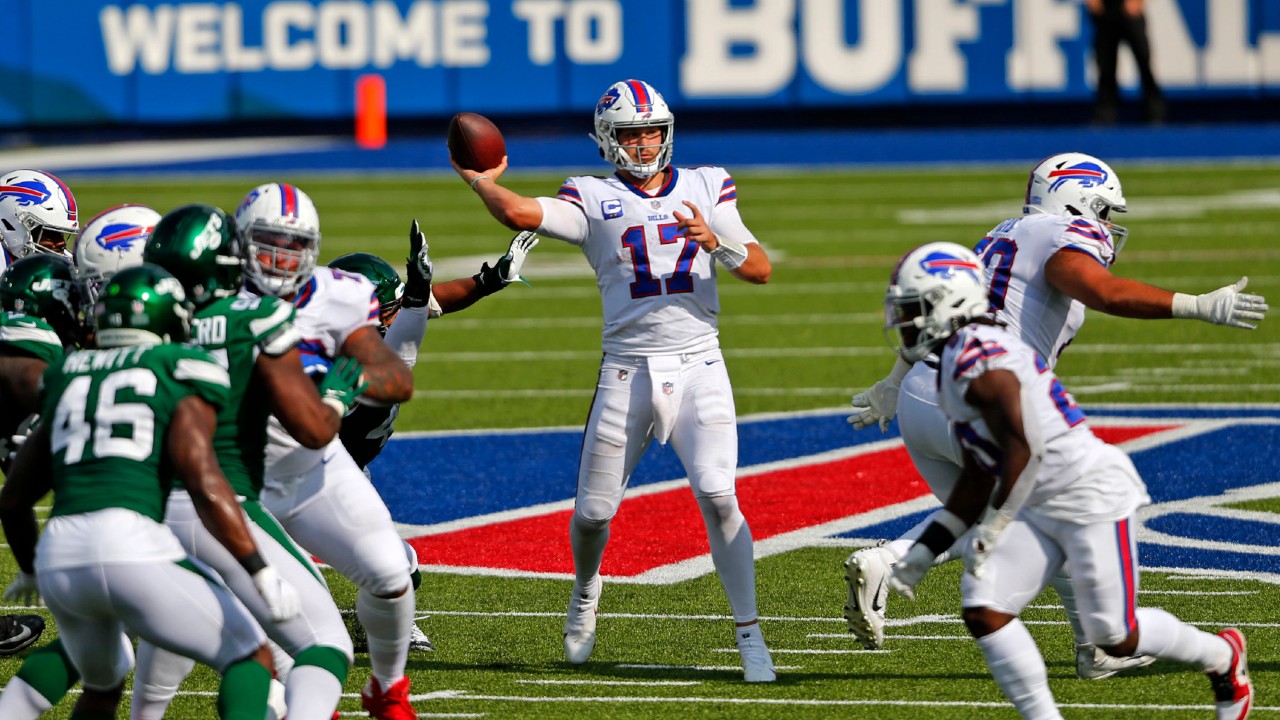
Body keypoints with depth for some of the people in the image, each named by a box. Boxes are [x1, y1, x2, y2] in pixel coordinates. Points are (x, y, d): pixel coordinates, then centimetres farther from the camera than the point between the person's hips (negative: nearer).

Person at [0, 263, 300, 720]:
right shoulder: (179, 377, 8)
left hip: (59, 559, 6)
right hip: (132, 546, -6)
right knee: (251, 659, 9)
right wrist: (263, 574, -5)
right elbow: (204, 484, -7)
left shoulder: (69, 380, 24)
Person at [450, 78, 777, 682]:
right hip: (627, 373, 0)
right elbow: (521, 213, -14)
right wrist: (480, 181, -10)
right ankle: (586, 591, 40)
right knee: (593, 512, 6)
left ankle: (750, 636, -8)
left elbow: (760, 270, 2)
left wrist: (717, 242, -14)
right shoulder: (595, 200, 4)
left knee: (718, 498, -16)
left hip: (698, 366, 0)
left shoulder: (707, 187, 10)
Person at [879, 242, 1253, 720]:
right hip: (1040, 509, 10)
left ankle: (1222, 657, 26)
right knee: (984, 612, -6)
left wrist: (990, 530, -21)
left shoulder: (977, 360, -20)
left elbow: (1023, 449, -26)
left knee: (1116, 637, 0)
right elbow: (978, 479, 17)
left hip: (1092, 496, -10)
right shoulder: (957, 362, 13)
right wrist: (924, 552, 15)